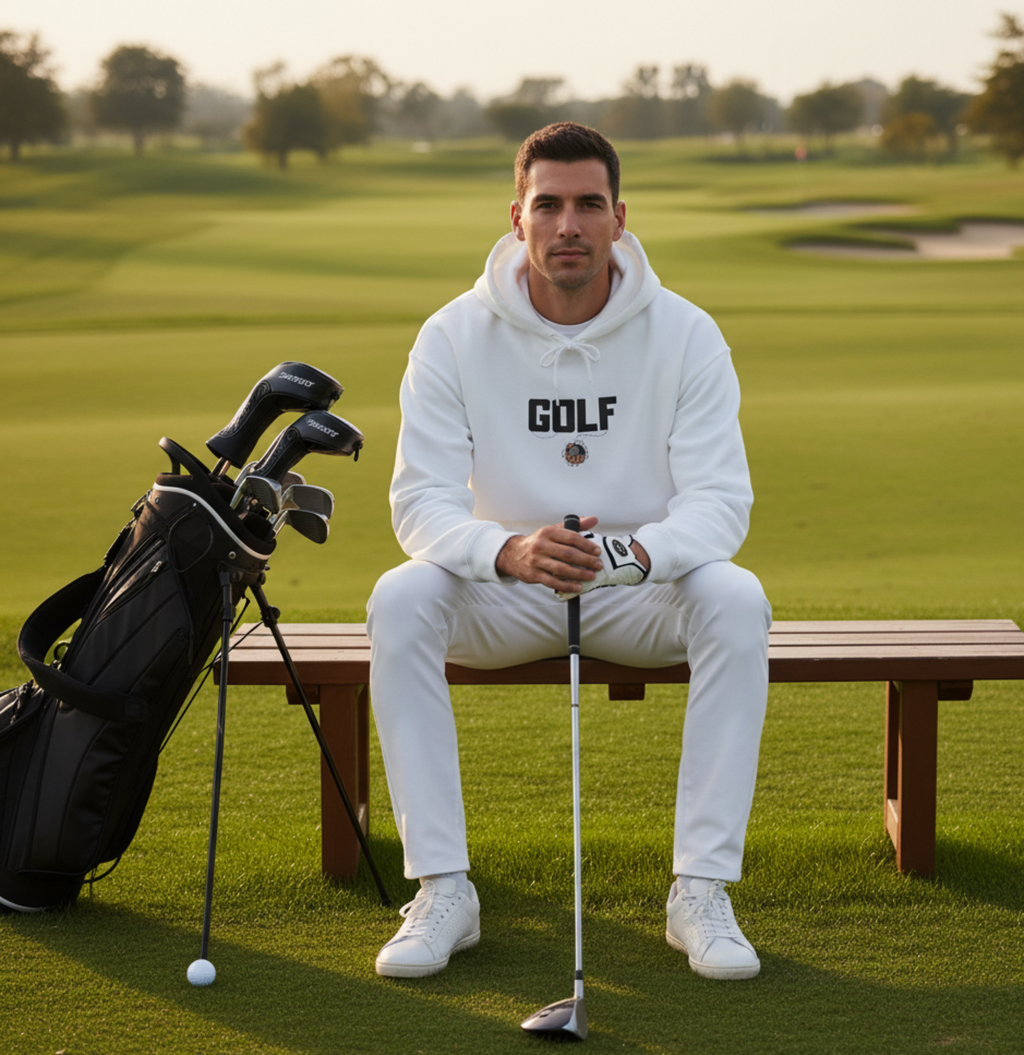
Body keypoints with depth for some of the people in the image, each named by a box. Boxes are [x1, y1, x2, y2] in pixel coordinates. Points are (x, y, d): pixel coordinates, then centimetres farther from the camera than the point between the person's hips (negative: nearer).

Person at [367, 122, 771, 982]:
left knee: (736, 599, -30)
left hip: (641, 592, 0)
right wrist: (509, 551, -37)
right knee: (399, 600, -28)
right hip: (504, 594, 0)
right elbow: (422, 500, -14)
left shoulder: (685, 335, -9)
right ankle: (443, 889, -22)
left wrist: (636, 553, -38)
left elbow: (720, 499, -15)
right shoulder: (455, 337, -9)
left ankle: (702, 890, -22)